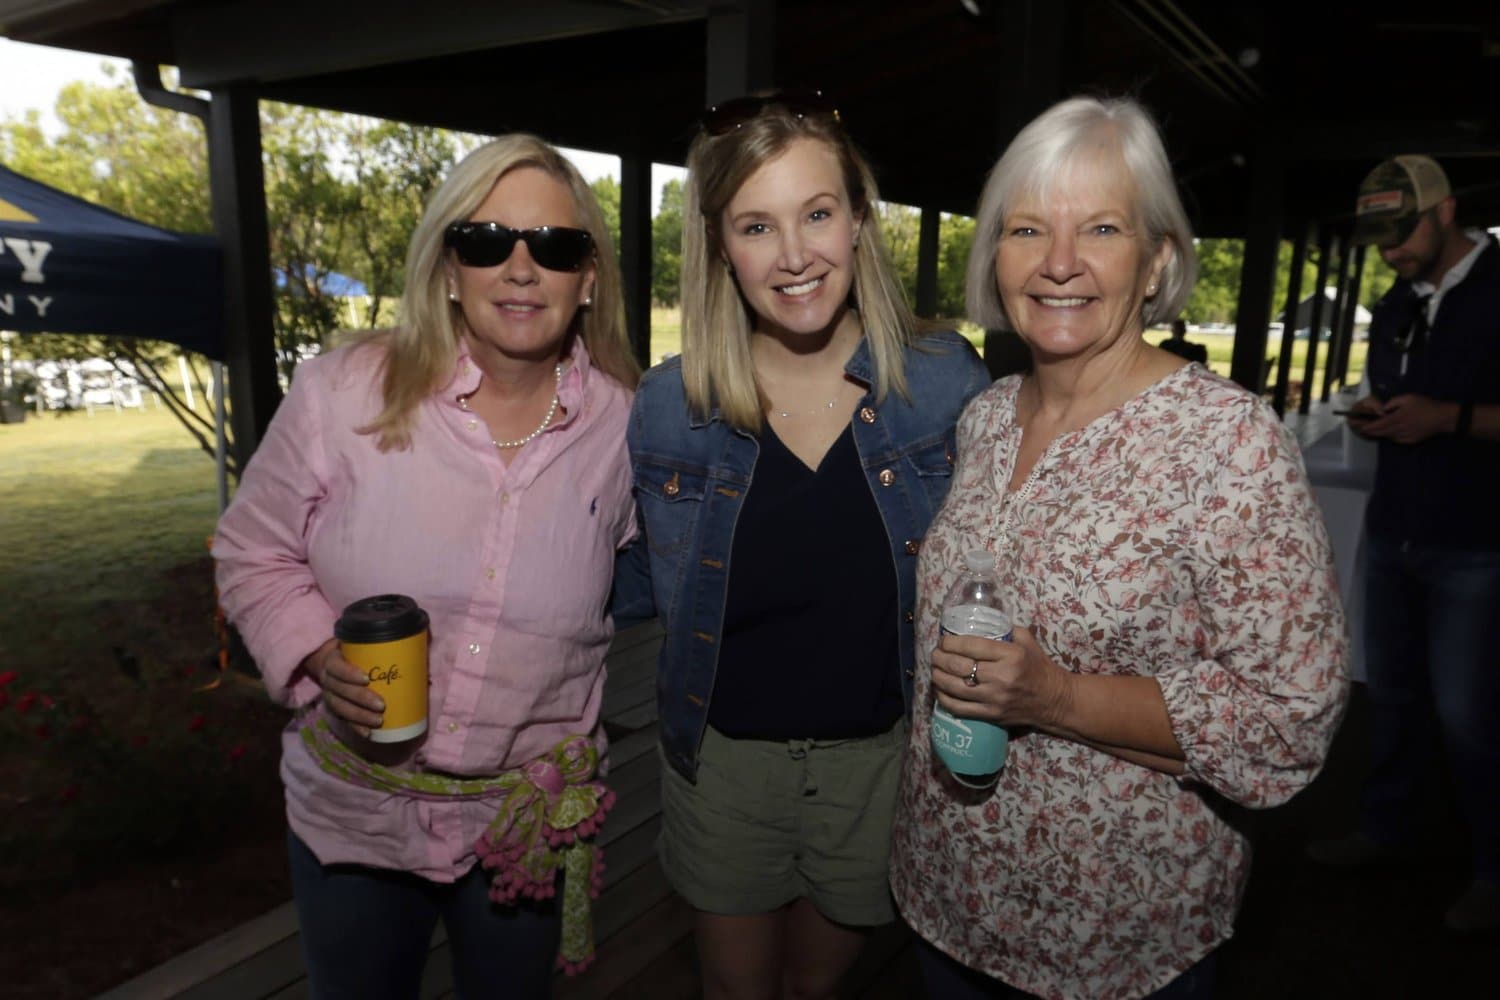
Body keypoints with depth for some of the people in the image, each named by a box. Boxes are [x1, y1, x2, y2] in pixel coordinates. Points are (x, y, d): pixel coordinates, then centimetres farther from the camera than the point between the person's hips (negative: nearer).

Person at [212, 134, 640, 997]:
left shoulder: (625, 423, -10)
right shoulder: (340, 394, -14)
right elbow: (255, 553, -1)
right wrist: (321, 658, -19)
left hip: (525, 823, 1)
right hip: (352, 810, 0)